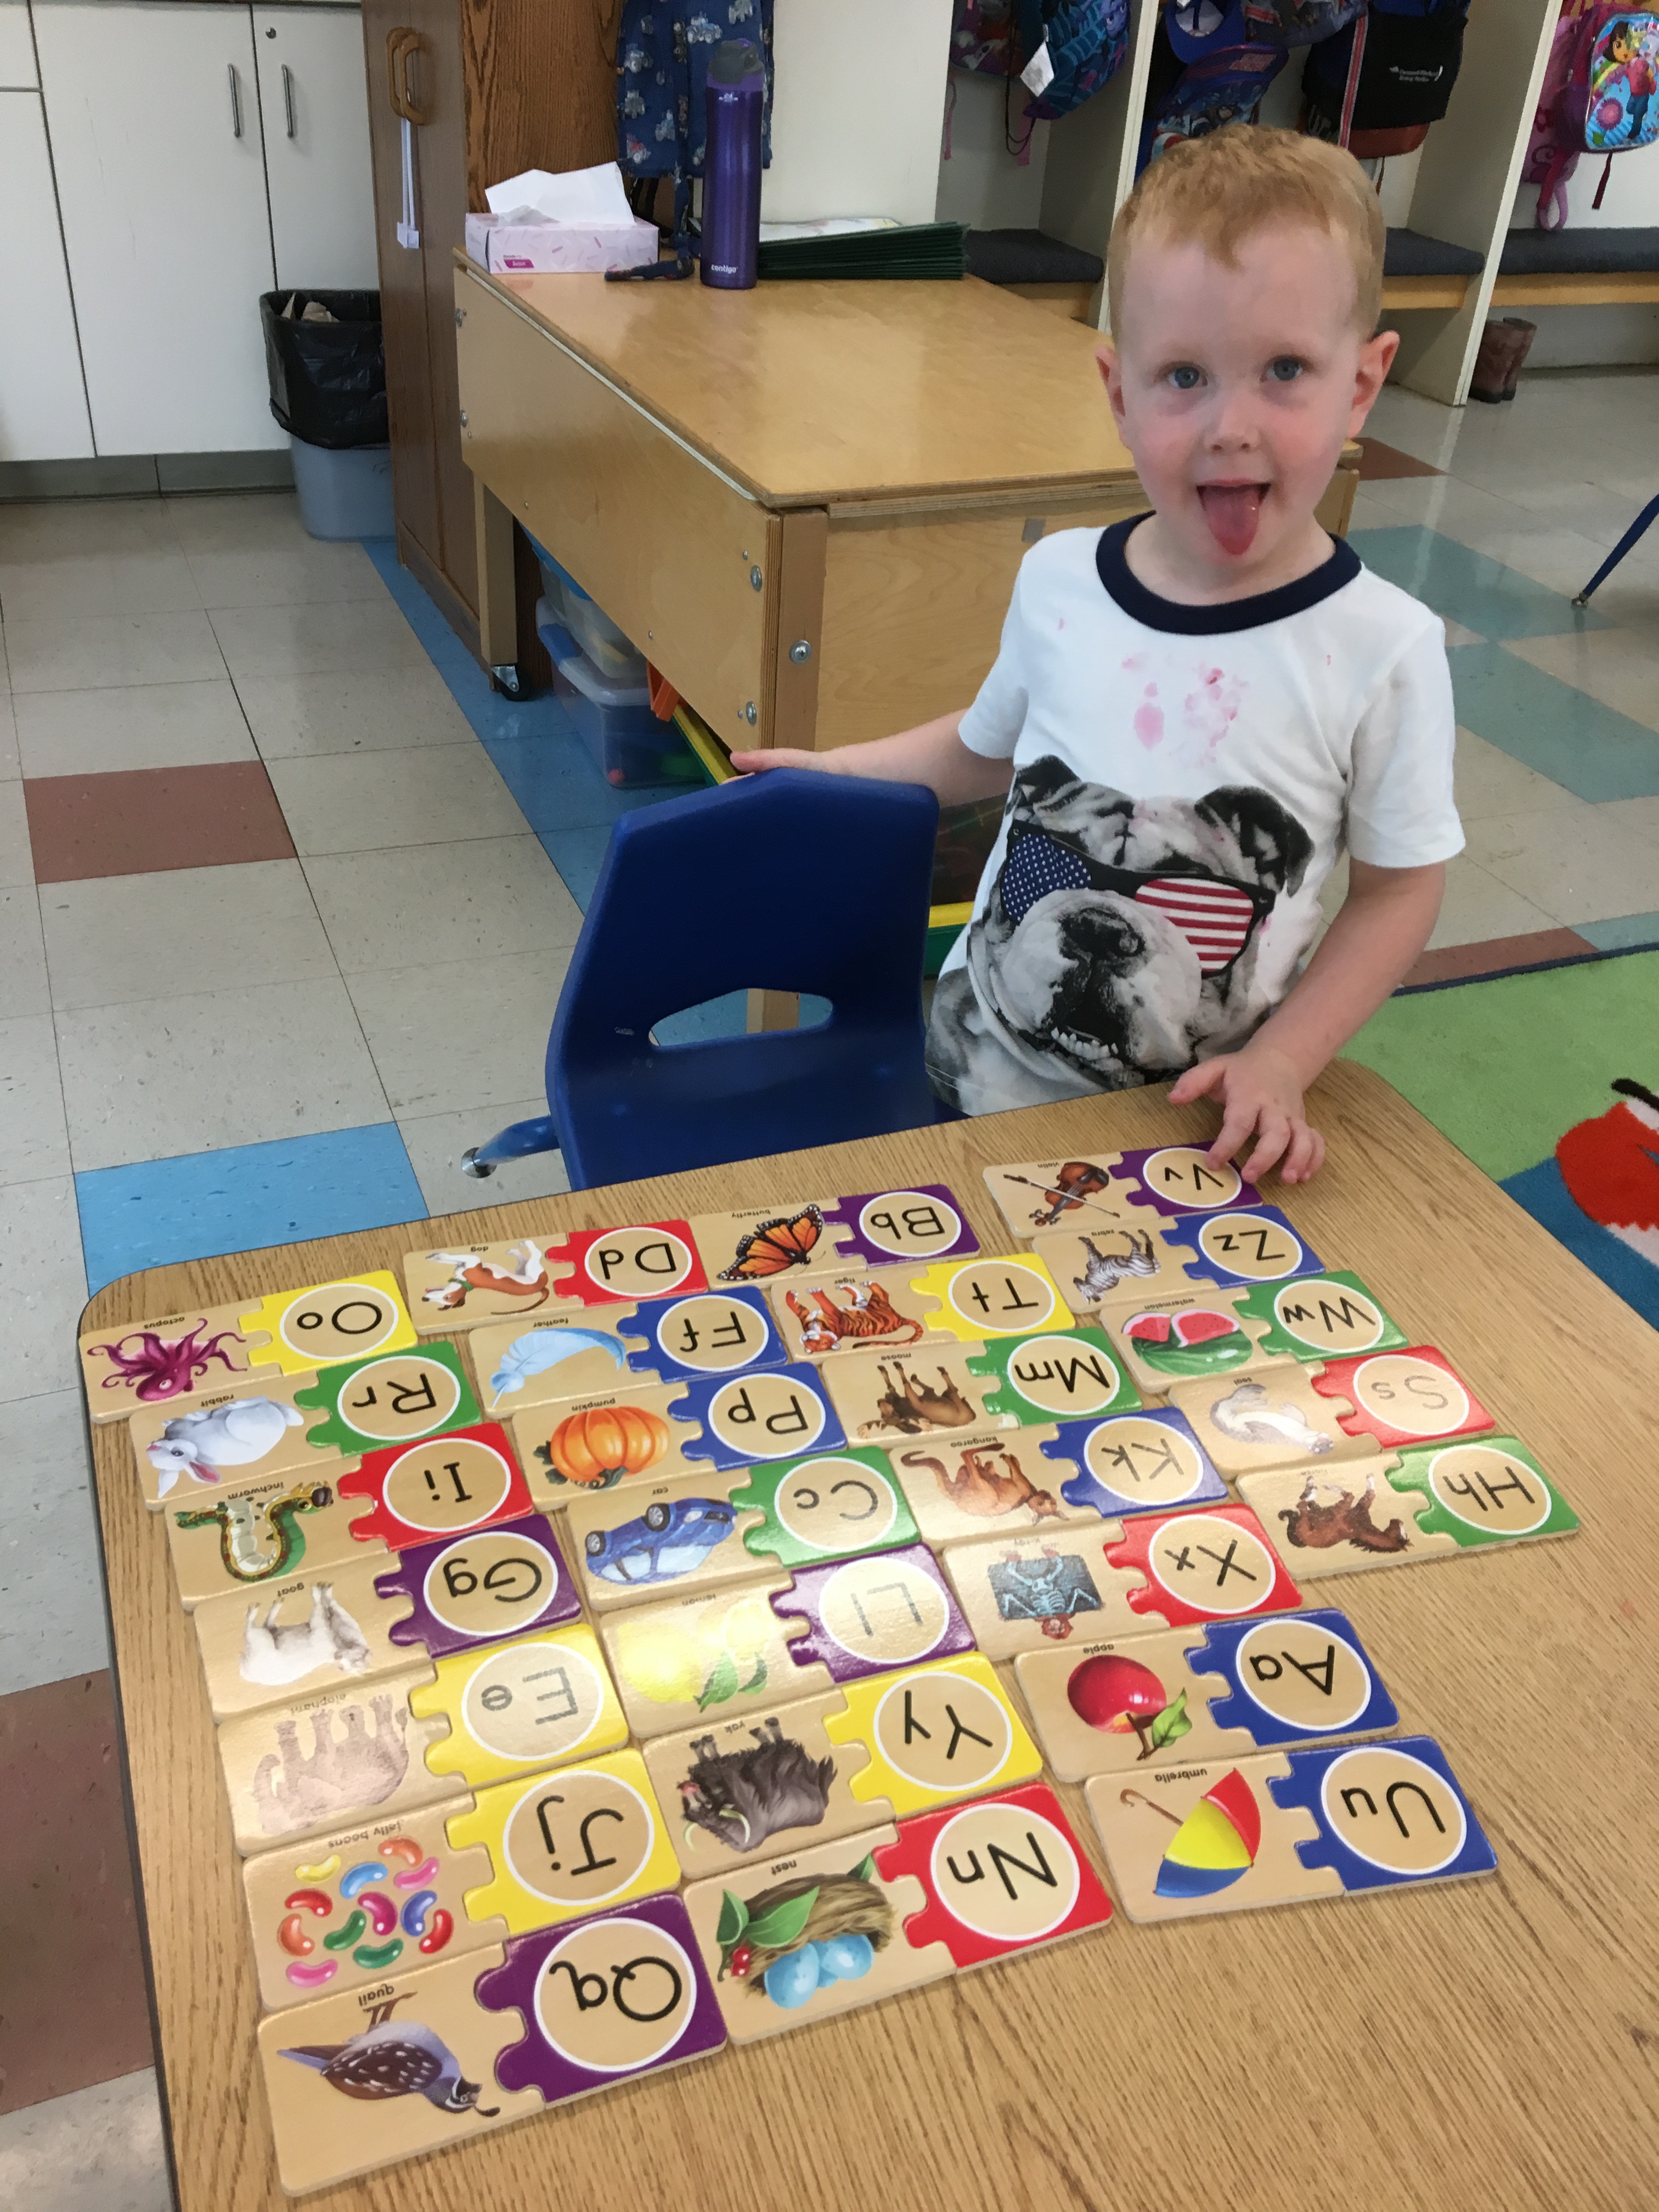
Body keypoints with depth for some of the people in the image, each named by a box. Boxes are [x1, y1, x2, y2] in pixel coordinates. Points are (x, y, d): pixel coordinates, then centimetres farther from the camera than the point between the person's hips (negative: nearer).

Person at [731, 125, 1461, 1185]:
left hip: (1199, 1119, -2)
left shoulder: (1385, 648, -17)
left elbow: (1401, 888, -7)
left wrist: (1279, 1066, -14)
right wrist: (840, 768, 16)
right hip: (980, 1069, 3)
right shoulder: (1057, 579, -9)